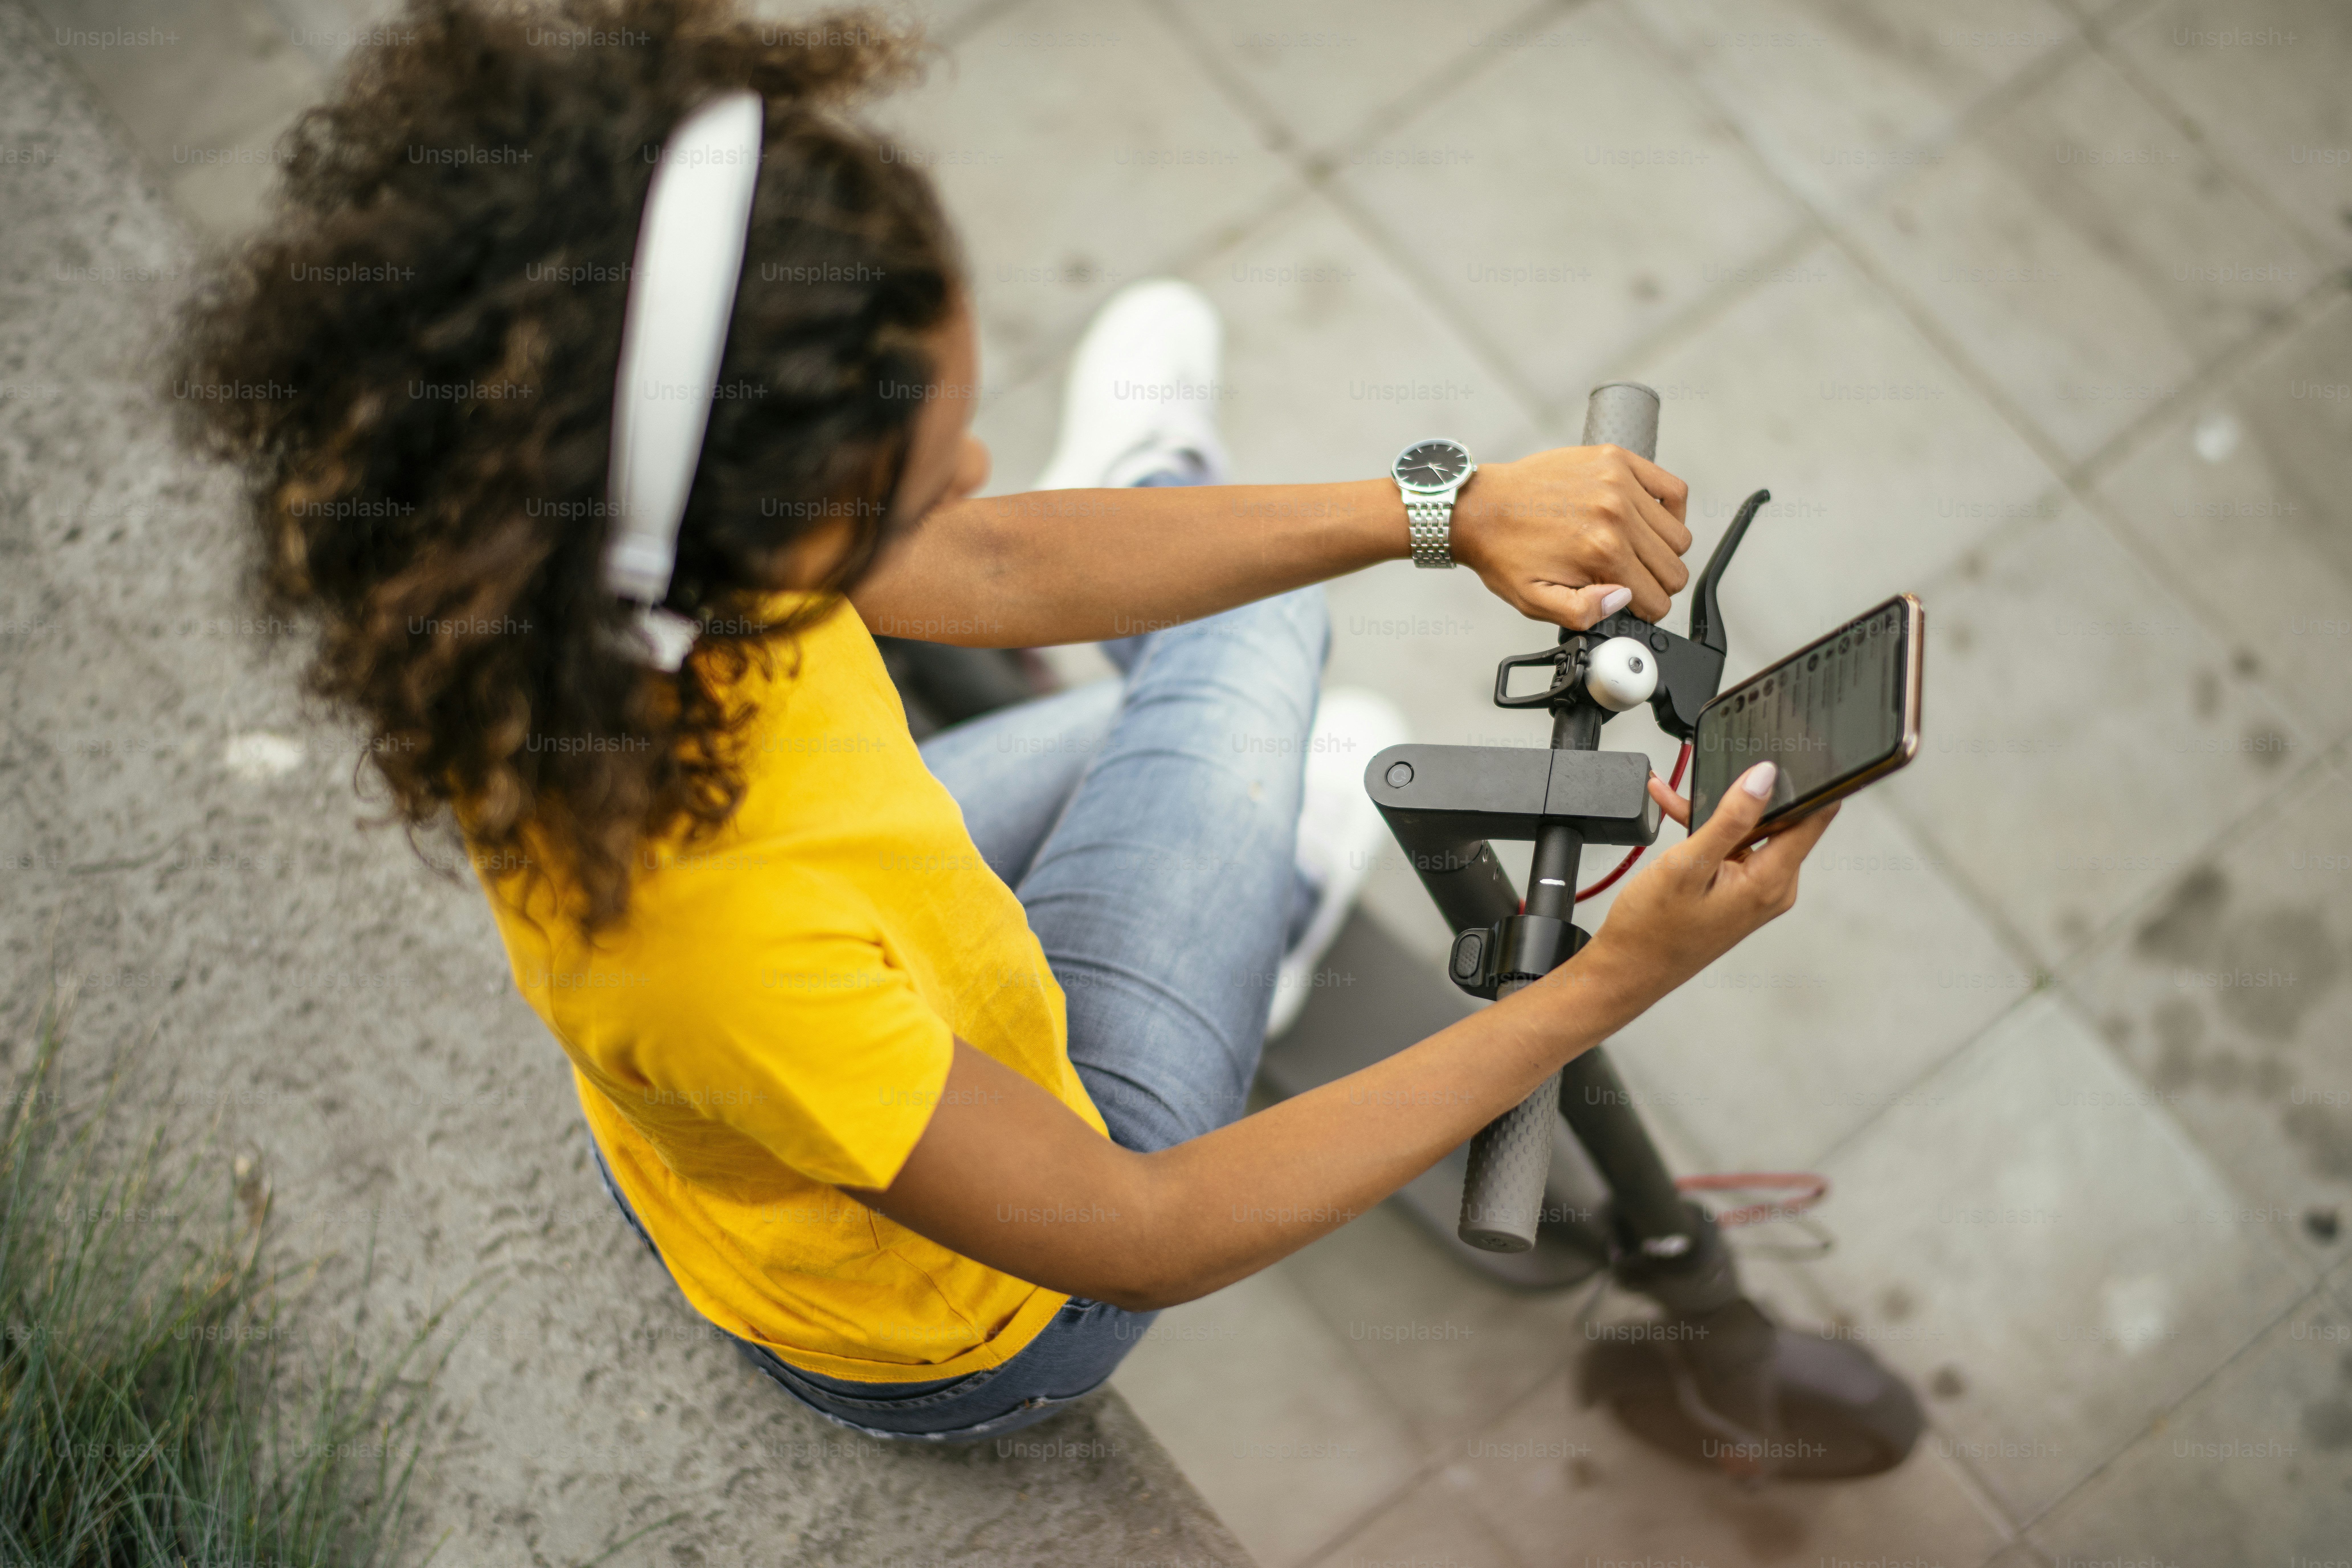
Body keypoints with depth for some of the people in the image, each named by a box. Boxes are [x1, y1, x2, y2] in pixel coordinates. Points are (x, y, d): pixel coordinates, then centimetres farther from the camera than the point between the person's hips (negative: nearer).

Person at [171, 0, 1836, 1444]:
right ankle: (1151, 481, 43)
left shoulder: (557, 542, -27)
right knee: (1247, 635, 9)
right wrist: (1607, 985, -33)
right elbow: (1146, 1236, -33)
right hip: (965, 1326, -4)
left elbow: (997, 570, -14)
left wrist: (1447, 512, -19)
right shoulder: (711, 934, -49)